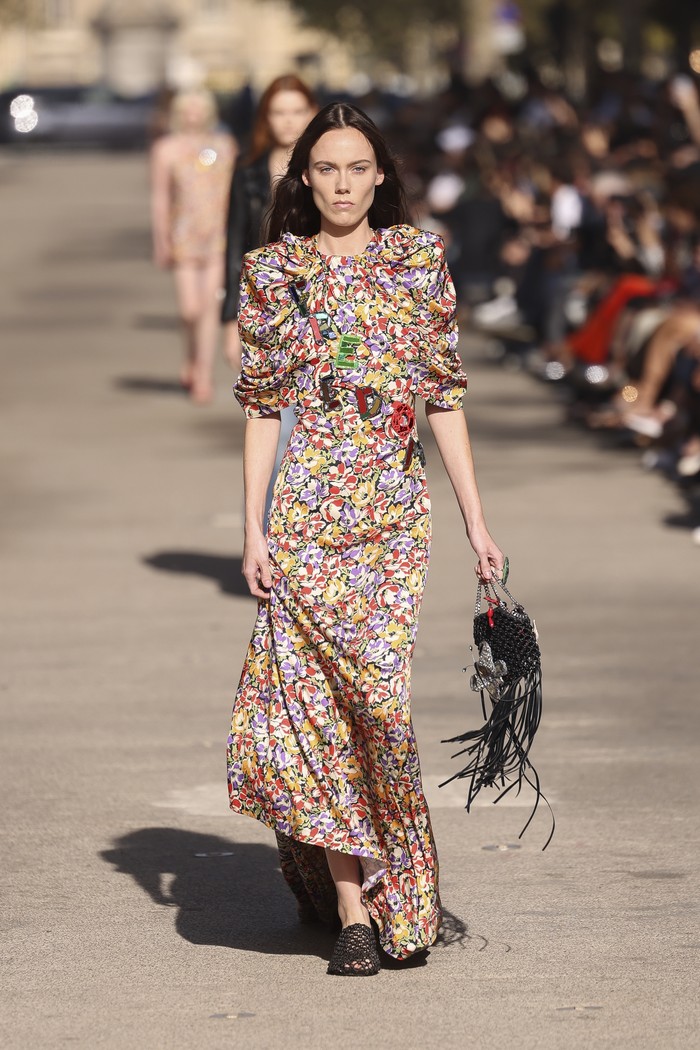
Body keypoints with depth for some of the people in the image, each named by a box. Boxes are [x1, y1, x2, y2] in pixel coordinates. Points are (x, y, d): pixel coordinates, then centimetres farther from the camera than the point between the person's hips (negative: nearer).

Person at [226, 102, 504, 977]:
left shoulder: (418, 262, 7)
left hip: (395, 510, 0)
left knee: (377, 693, -9)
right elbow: (261, 409, 6)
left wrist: (477, 520, 6)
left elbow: (443, 399, 8)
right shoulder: (274, 274, 6)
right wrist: (253, 531, 0)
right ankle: (353, 910, 0)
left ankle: (373, 892, 10)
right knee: (317, 699, -4)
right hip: (307, 509, 0)